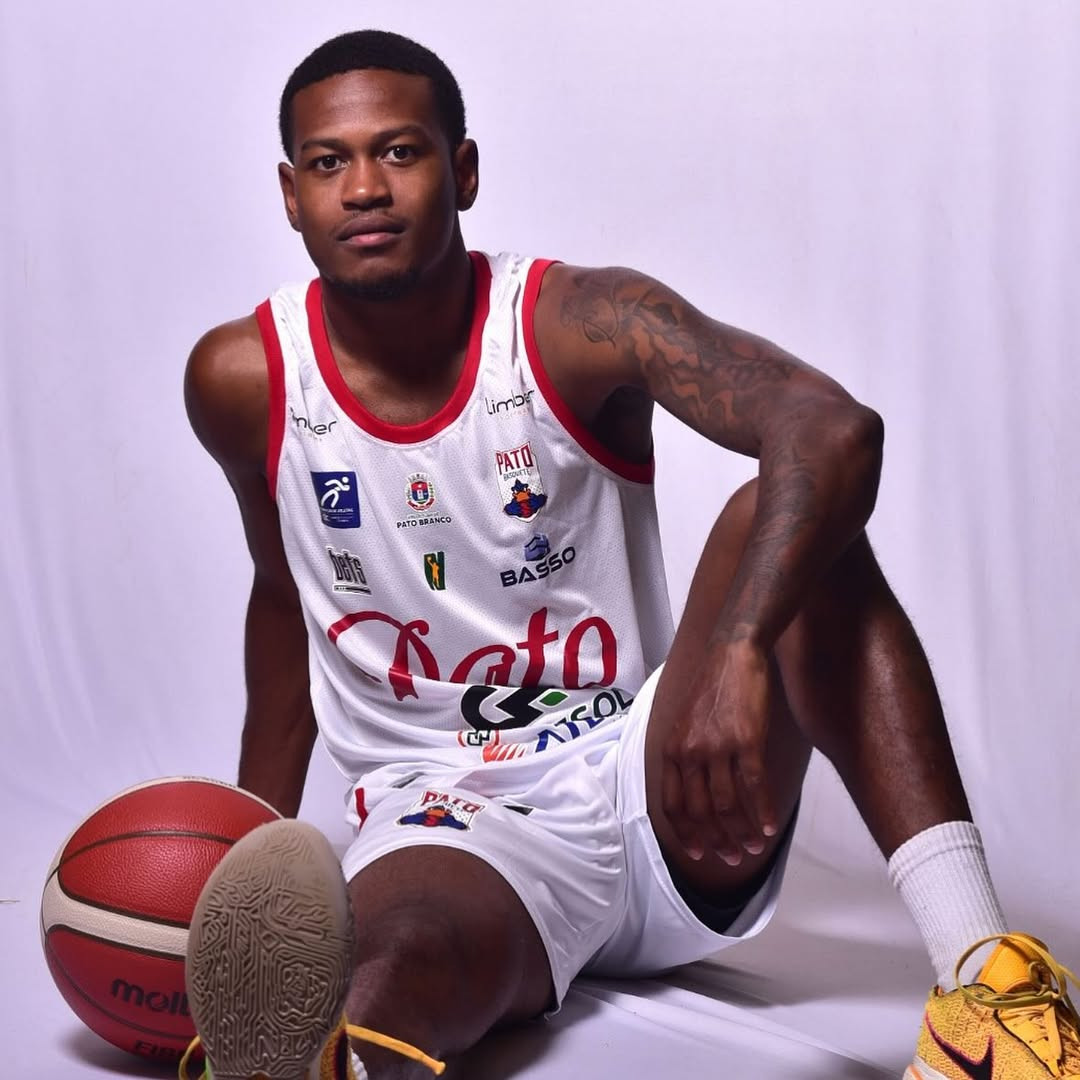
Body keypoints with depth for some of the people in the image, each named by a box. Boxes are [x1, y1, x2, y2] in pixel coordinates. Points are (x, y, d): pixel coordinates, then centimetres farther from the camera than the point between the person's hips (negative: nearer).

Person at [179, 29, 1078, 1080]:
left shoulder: (579, 324, -11)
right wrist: (254, 844, 14)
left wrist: (739, 651, -46)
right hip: (442, 826, 0)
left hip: (651, 791, 0)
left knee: (779, 518, -27)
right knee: (404, 951, -37)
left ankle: (980, 967, -37)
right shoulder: (245, 380, -2)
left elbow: (835, 429, -28)